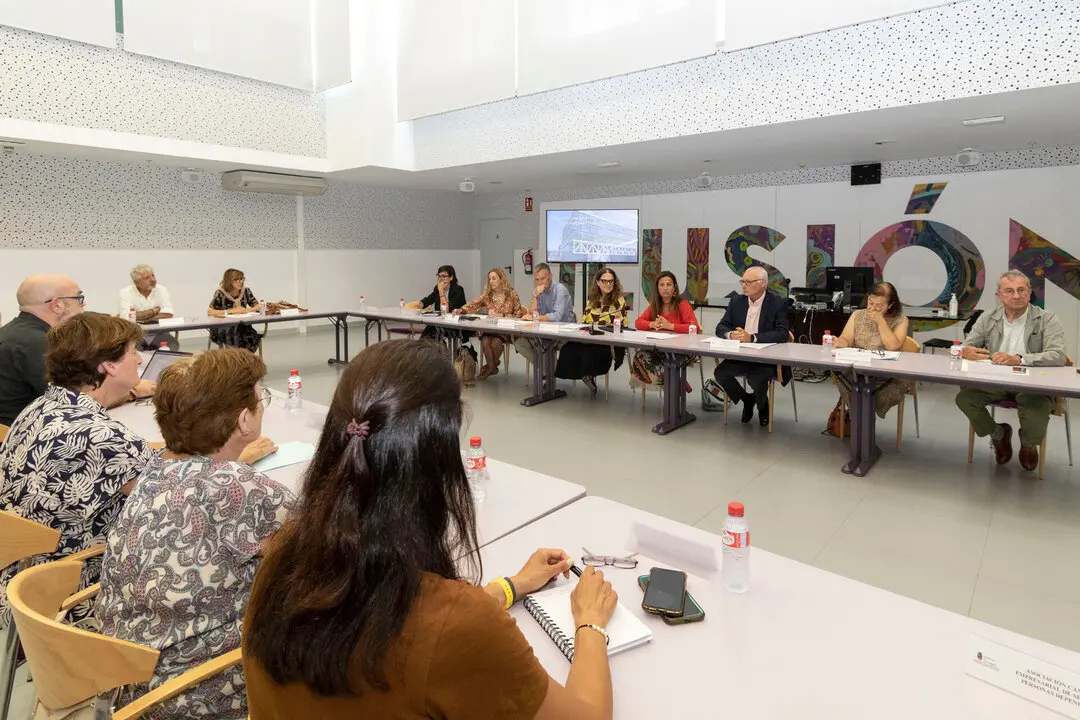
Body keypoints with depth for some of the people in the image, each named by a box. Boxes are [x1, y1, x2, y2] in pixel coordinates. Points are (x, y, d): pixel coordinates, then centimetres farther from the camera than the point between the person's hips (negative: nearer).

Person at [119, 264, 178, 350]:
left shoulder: (161, 290, 2)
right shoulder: (126, 292, -2)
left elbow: (168, 315, -9)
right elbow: (127, 317, -17)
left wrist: (141, 318, -12)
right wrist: (154, 311, -8)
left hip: (158, 333, 1)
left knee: (173, 344, -27)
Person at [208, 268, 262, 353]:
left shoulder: (246, 291, 2)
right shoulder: (220, 293, -9)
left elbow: (258, 307, 5)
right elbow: (210, 312, -18)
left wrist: (247, 310, -14)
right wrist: (231, 311, -21)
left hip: (242, 327, 3)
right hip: (223, 329, -3)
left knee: (255, 339, -27)